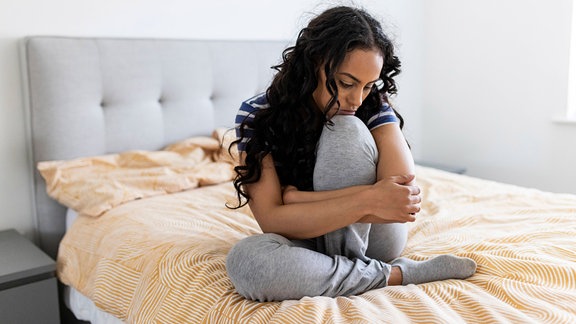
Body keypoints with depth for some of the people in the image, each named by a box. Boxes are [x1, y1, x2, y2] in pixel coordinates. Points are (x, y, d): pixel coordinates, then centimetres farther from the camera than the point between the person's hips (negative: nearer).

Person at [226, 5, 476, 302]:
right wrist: (368, 200, -33)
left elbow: (407, 198, -26)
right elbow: (271, 220, -23)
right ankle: (395, 274, -20)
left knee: (346, 131, -25)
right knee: (245, 260, -36)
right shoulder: (258, 115, -15)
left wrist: (297, 198, -23)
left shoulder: (373, 107, -13)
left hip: (371, 240, 0)